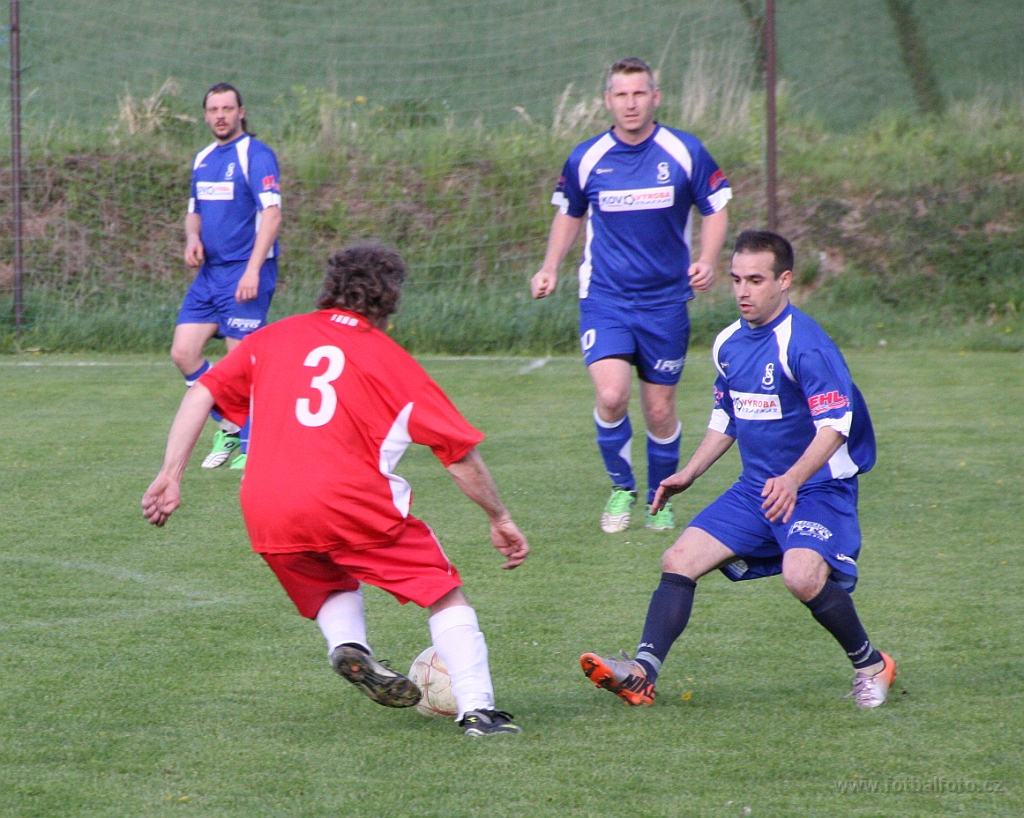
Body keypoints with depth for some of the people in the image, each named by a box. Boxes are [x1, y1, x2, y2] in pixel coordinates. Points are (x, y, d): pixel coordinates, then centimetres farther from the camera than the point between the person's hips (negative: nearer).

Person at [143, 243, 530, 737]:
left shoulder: (274, 338, 20)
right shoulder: (389, 358, 12)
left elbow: (203, 392, 11)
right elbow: (461, 455, 12)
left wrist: (170, 476, 10)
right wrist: (500, 519, 22)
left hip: (266, 514, 3)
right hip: (351, 500, -3)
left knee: (332, 586, 31)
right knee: (444, 592, 11)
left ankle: (347, 645, 1)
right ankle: (476, 710, -1)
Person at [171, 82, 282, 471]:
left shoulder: (256, 155, -9)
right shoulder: (202, 159, 15)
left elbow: (271, 213, -17)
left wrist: (253, 269, -24)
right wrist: (192, 240, 2)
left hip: (244, 272, -8)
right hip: (209, 272, 8)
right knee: (183, 353, 2)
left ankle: (249, 446, 5)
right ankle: (229, 428, 17)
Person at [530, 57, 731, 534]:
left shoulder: (685, 153, -4)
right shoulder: (586, 159, -1)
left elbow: (715, 209, 6)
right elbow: (568, 213, 17)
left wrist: (706, 261, -11)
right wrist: (550, 269, 5)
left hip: (665, 301, 0)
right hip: (604, 298, 0)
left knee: (660, 410, 5)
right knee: (611, 395, -19)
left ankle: (659, 498, 29)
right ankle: (621, 488, 5)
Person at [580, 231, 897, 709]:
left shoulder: (804, 344, -18)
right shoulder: (729, 343, 8)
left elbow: (835, 425, -27)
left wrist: (794, 480, -40)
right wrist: (689, 474, 17)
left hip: (817, 487, -8)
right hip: (755, 489, 8)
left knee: (802, 576, -30)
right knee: (680, 560, -5)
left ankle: (871, 665, -7)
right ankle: (643, 672, -11)